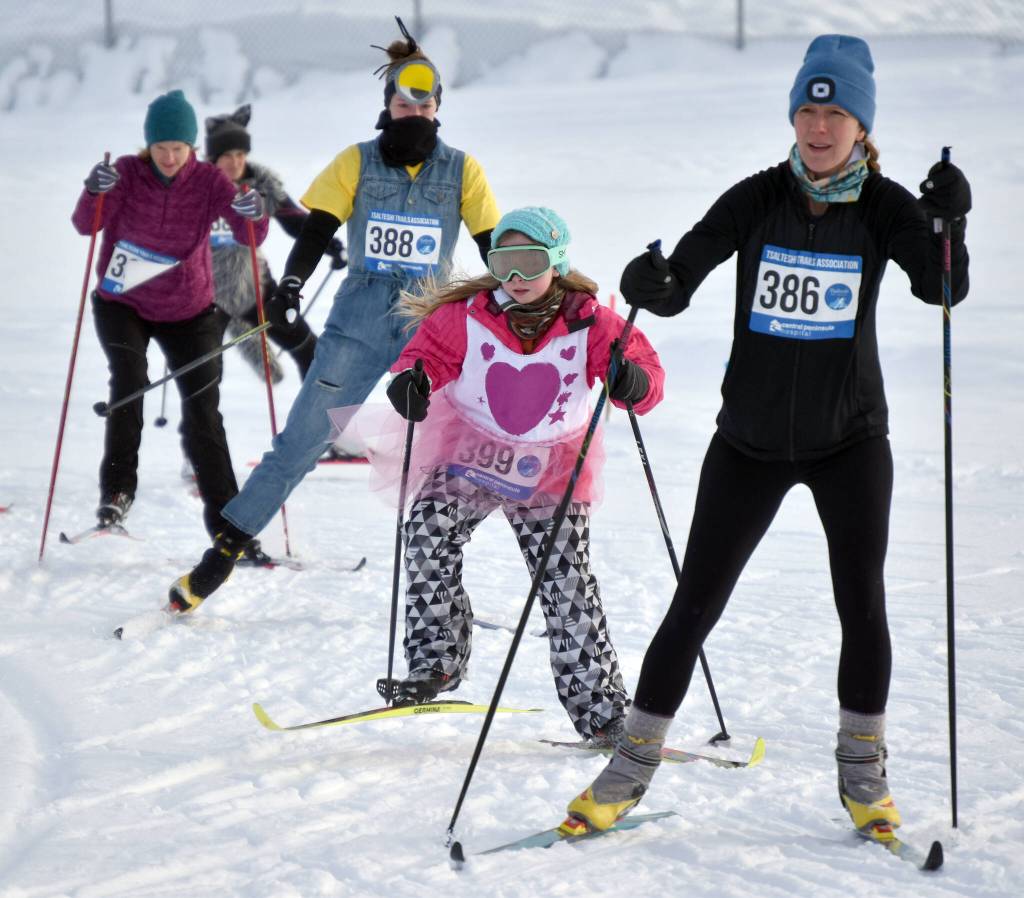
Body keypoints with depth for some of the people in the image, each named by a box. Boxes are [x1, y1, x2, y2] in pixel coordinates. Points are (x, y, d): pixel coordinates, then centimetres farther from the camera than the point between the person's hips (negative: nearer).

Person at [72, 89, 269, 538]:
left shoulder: (208, 181, -11)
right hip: (123, 305, -1)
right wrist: (95, 193, -46)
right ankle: (117, 487, -17)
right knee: (128, 380, -28)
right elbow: (85, 224, -25)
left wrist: (253, 216, -44)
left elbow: (249, 237, -21)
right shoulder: (128, 173, -13)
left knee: (202, 415, -3)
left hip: (188, 311, 1)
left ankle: (227, 524, 3)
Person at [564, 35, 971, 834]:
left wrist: (950, 222, -36)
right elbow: (678, 283, -10)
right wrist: (651, 284, -32)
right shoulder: (758, 200, -6)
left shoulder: (884, 208, -6)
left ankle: (863, 772, 13)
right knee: (694, 605, 1)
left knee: (863, 606, -5)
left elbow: (943, 289, -19)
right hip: (751, 439, 0)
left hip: (850, 440, 0)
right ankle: (633, 766, 11)